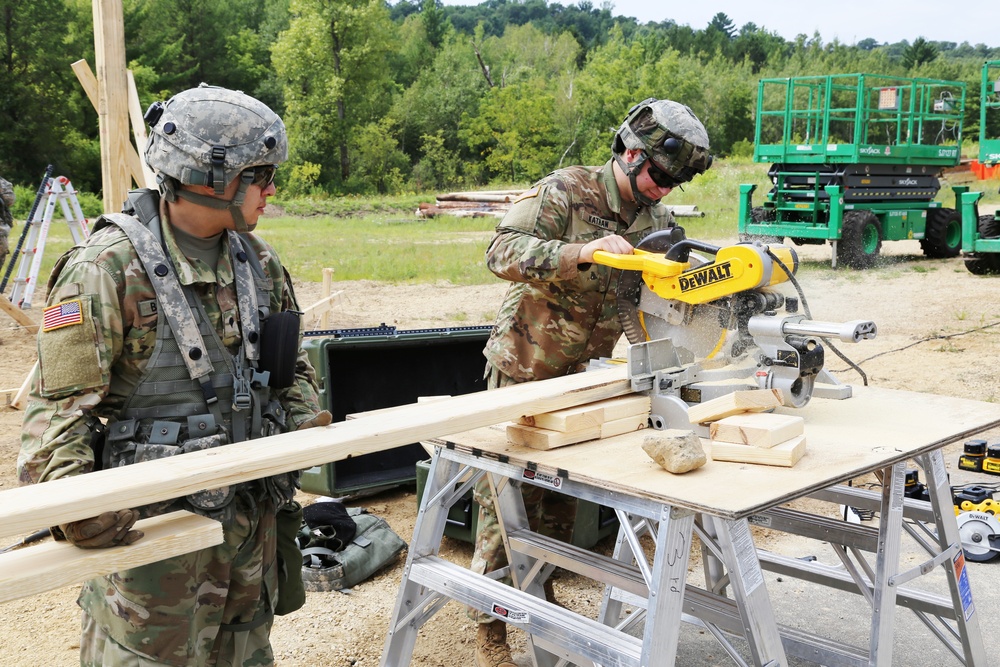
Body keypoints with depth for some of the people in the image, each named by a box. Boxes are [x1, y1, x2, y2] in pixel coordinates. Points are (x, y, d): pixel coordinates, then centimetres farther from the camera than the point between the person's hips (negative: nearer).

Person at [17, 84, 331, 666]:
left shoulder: (259, 260, 5)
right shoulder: (109, 267, -15)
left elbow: (290, 365, 17)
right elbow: (60, 402, -16)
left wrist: (307, 421, 0)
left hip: (253, 514, 7)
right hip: (151, 526, -6)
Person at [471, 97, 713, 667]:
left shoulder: (657, 218, 2)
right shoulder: (565, 192, -18)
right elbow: (503, 251, -30)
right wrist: (582, 250, -41)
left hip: (584, 376, 6)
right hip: (524, 370, -6)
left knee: (562, 498, 16)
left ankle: (540, 595, 35)